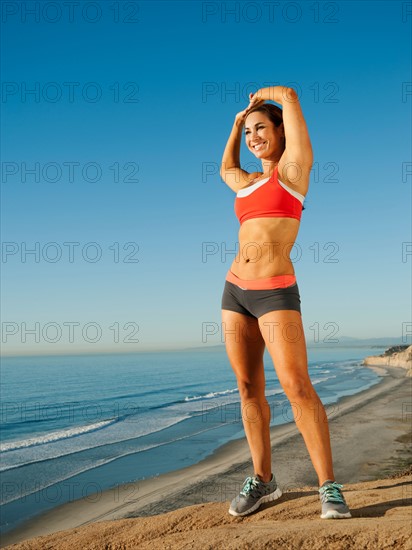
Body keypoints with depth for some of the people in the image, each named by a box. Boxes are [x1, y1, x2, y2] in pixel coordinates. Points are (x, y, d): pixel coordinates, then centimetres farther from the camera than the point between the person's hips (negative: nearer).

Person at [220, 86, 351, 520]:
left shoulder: (293, 168, 1)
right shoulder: (248, 183, 18)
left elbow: (289, 96, -2)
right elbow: (225, 170, 43)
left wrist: (263, 96, 19)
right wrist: (236, 124, 38)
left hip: (275, 293, -6)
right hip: (235, 290, 7)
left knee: (297, 386, -14)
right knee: (248, 387, 6)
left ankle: (329, 488, -5)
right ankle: (263, 480, 17)